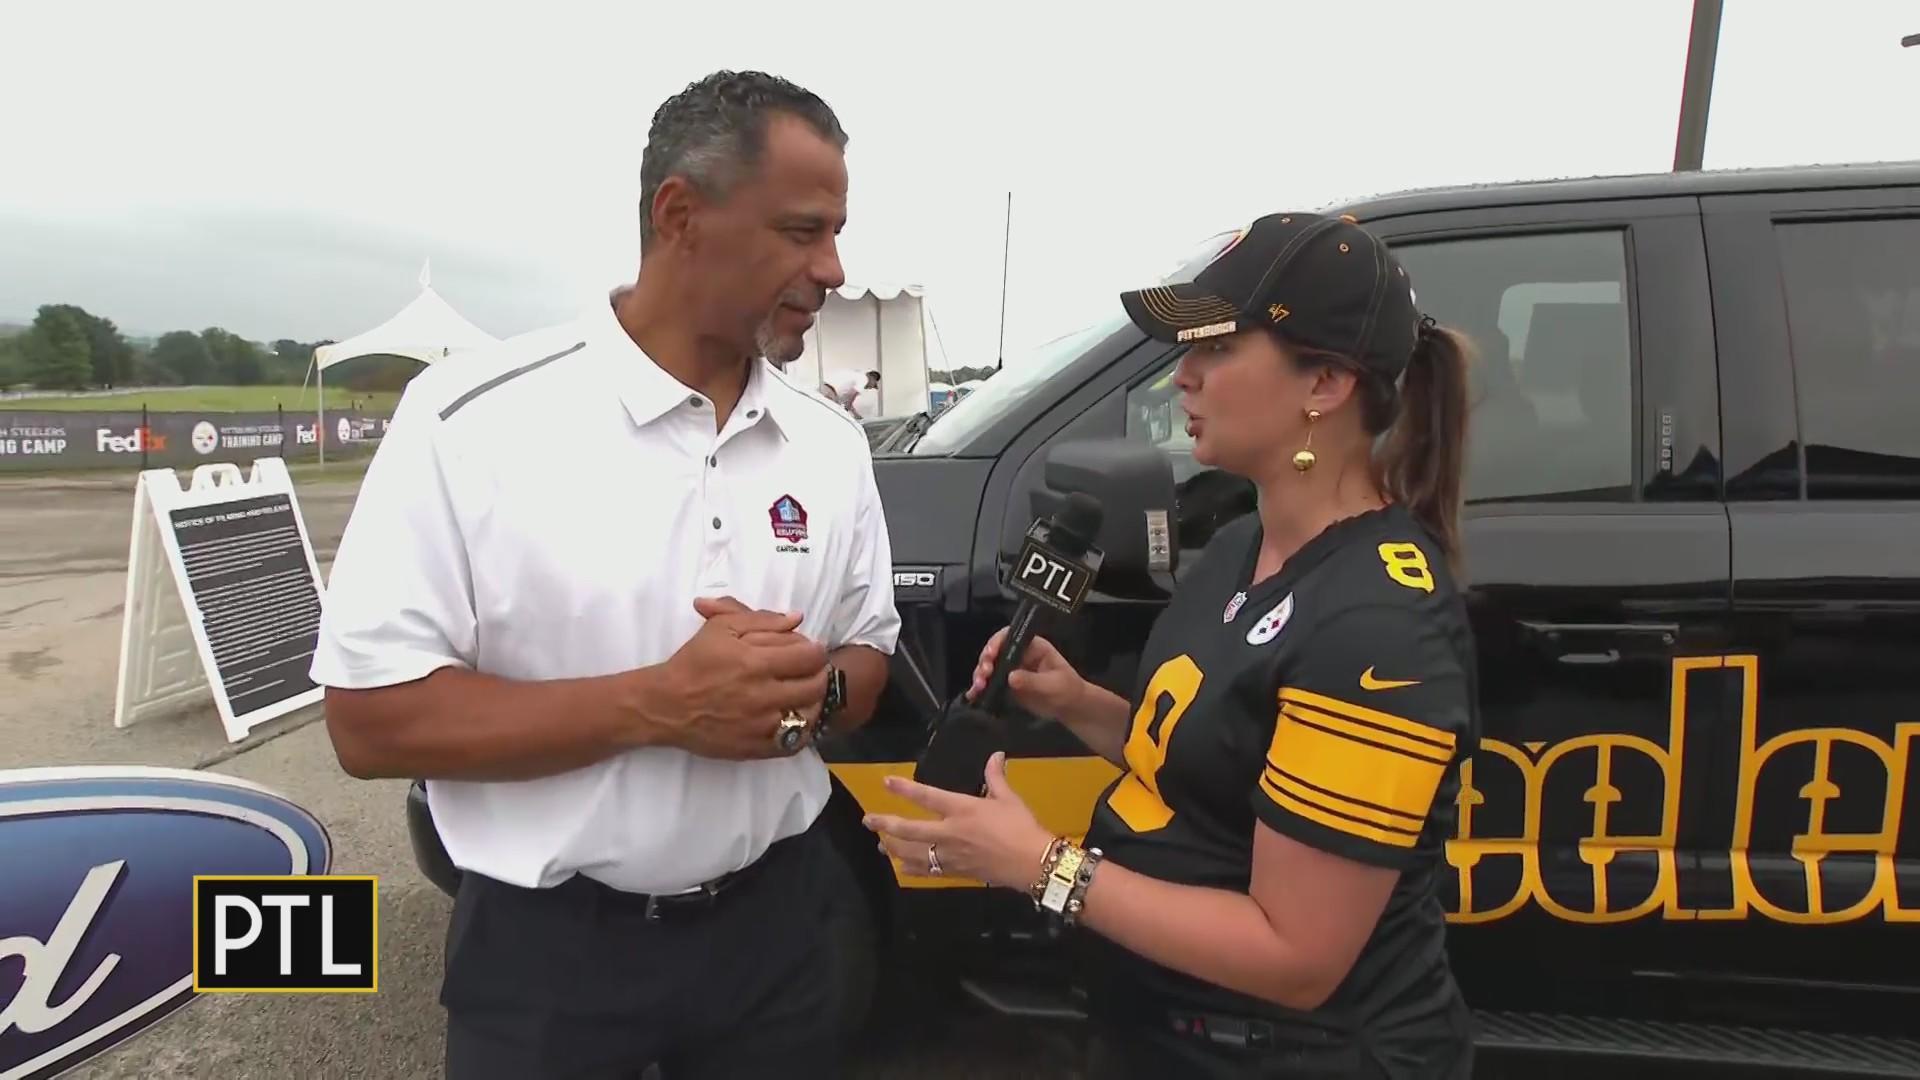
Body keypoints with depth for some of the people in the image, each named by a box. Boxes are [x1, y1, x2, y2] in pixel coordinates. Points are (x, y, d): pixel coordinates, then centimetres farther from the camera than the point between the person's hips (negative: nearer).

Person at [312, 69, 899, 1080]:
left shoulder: (830, 442, 0)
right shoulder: (475, 421, -14)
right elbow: (371, 720, -15)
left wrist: (816, 693, -15)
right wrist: (655, 704, -25)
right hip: (548, 949, -4)